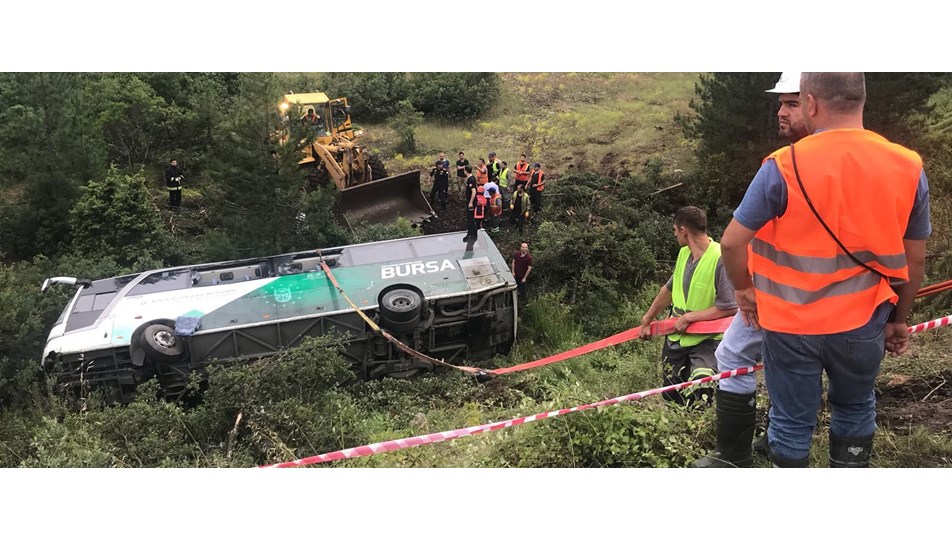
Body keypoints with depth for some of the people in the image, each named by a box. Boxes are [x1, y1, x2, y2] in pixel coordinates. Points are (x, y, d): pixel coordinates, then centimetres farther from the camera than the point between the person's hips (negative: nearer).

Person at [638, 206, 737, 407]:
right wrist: (647, 319, 23)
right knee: (670, 400, 15)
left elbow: (729, 307, -24)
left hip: (706, 340, -7)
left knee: (696, 403, -14)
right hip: (676, 337, 7)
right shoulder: (683, 253, 3)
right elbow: (669, 289, 17)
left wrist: (689, 317, -17)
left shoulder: (720, 258, -21)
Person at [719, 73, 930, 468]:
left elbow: (732, 242, -13)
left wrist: (744, 289, 6)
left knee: (791, 422, 14)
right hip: (862, 323, 3)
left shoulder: (785, 167, -17)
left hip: (791, 324, -2)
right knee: (855, 410, 26)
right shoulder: (907, 168, -6)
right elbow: (914, 259, 3)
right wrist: (898, 319, 16)